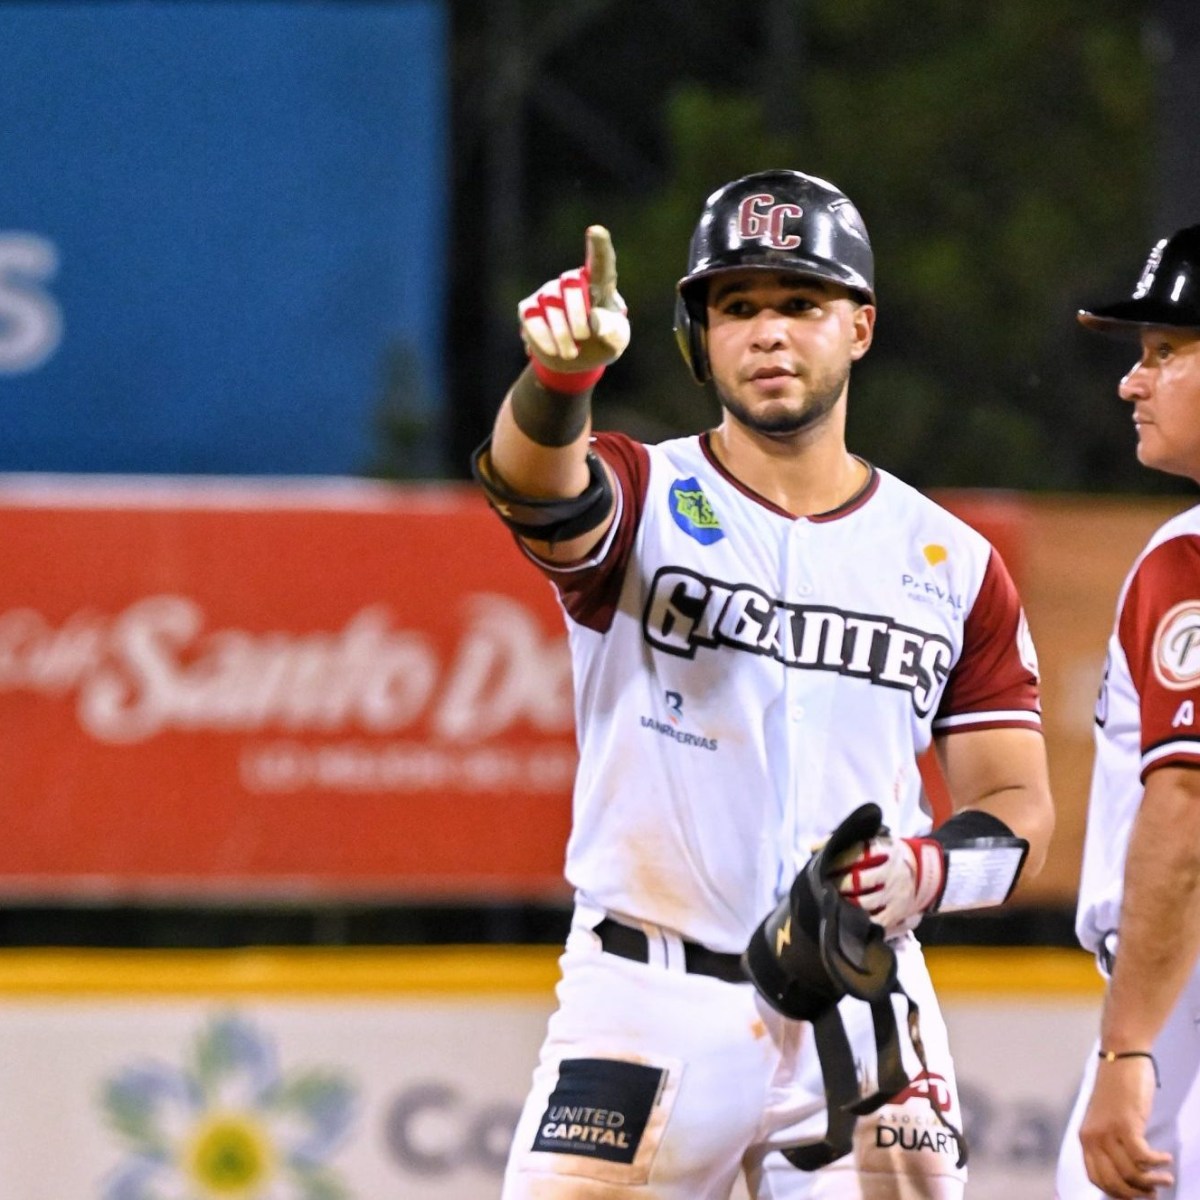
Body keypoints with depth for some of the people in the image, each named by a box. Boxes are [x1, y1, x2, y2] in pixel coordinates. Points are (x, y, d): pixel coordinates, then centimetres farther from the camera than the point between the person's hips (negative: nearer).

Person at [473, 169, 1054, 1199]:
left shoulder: (952, 564, 8)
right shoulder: (641, 499, 0)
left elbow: (1018, 804, 8)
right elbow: (531, 483, -24)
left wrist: (927, 870, -15)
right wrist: (561, 375, -47)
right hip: (646, 999, -2)